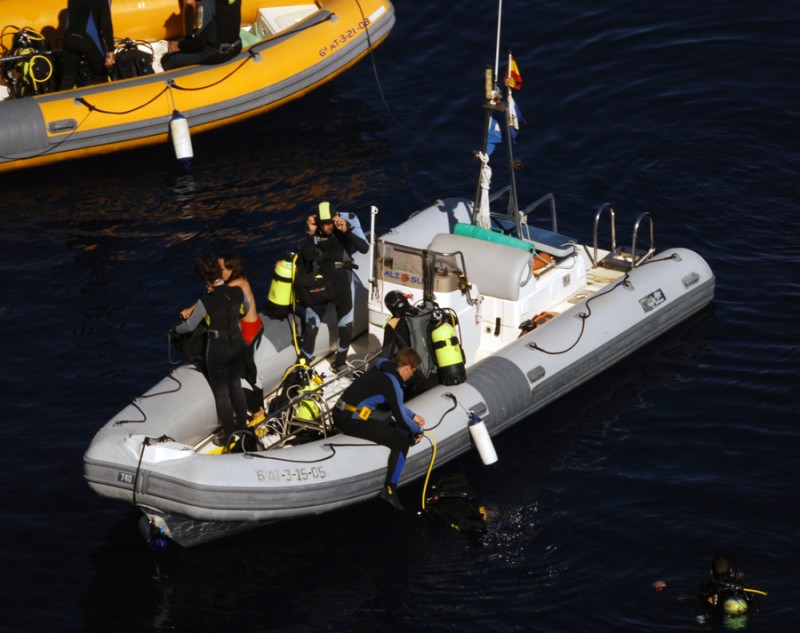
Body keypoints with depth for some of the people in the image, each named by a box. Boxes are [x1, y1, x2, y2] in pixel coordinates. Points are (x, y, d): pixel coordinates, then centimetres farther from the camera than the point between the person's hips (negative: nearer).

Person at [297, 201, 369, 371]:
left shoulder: (349, 224, -12)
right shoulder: (316, 231, -9)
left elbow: (364, 248, -24)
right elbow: (307, 256, -17)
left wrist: (346, 231, -33)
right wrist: (311, 233, -26)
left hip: (342, 280, 0)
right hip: (319, 280, 0)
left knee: (346, 326, 10)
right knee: (310, 325, 3)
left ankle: (340, 362, 31)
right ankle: (304, 362, 19)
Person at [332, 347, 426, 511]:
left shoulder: (383, 370, 14)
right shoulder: (392, 382, -14)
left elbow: (395, 405, 28)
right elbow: (400, 417, -10)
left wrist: (413, 416, 28)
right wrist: (417, 430, 6)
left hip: (340, 413, 10)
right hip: (352, 420, -10)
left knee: (390, 425, 27)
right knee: (401, 441, -7)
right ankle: (389, 490, -7)